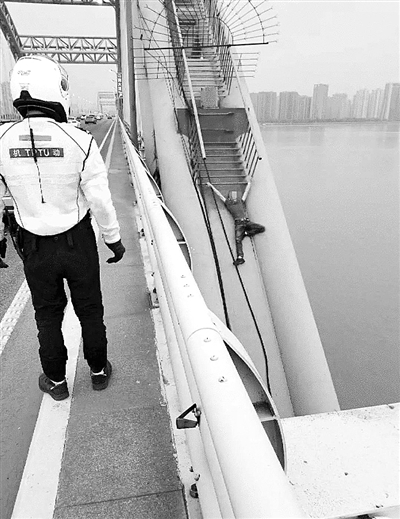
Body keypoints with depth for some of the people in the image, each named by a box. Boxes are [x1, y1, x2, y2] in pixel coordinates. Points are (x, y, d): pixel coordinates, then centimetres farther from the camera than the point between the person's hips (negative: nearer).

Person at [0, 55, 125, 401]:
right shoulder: (80, 142, -19)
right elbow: (100, 201, -14)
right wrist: (114, 239, 0)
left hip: (34, 245, 2)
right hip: (77, 241, -1)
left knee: (47, 313, 20)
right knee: (90, 308, 19)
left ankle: (56, 381, 37)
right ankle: (99, 371, 37)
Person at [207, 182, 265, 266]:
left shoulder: (241, 201, 25)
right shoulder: (227, 203, 19)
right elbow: (219, 194, 27)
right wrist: (211, 186, 35)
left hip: (247, 221, 3)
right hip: (239, 223, -3)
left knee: (262, 228, -13)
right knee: (238, 240, -21)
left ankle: (246, 233, -5)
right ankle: (240, 257, -32)